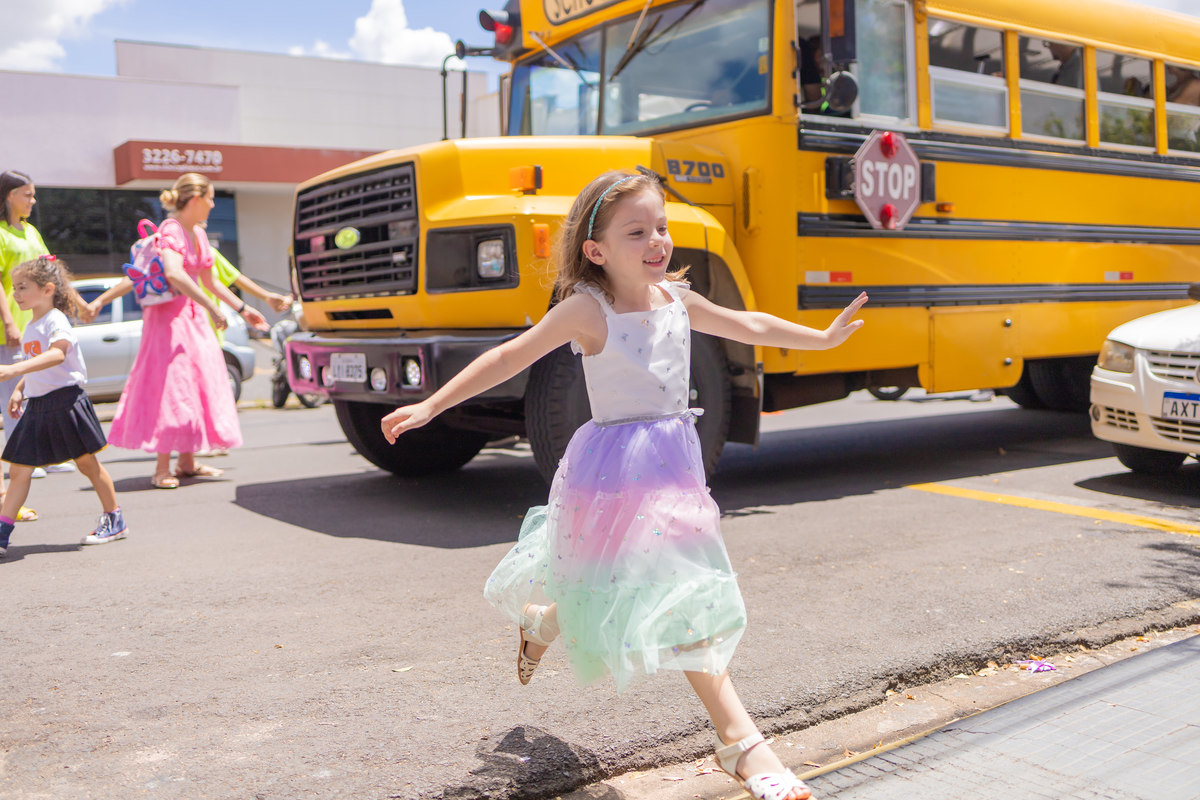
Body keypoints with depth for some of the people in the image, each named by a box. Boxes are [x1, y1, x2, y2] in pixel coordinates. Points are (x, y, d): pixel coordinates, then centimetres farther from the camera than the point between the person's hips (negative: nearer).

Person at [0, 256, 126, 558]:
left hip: (64, 400, -8)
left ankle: (115, 520, 18)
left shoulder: (55, 321, -14)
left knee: (88, 463, 4)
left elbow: (56, 355, -33)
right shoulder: (30, 327, 14)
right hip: (37, 406, 8)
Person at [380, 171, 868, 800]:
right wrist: (430, 406, -13)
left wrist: (822, 337, 19)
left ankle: (542, 624, 49)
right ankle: (739, 741, 1)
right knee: (677, 599, -8)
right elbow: (508, 358, -11)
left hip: (669, 461, 7)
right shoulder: (587, 310, -13)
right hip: (616, 470, -7)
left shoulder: (675, 299, 4)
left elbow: (750, 327, 15)